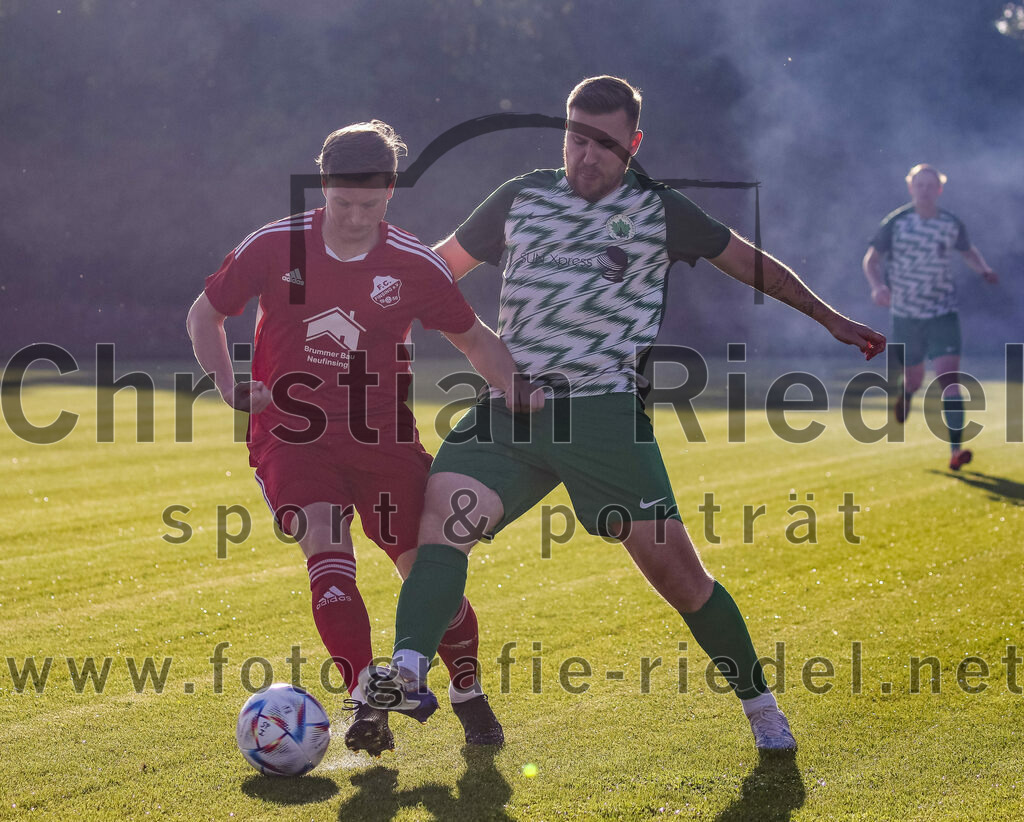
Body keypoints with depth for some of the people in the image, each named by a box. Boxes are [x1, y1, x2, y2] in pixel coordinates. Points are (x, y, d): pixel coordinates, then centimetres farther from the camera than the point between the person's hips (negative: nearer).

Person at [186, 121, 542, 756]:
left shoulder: (414, 265, -5)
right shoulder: (274, 247, -7)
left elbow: (474, 337, 8)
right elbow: (205, 314, 7)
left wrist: (516, 387, -11)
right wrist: (230, 386, -8)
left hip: (383, 438, 1)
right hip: (293, 436, -1)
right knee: (327, 549, -24)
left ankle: (468, 692, 24)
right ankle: (367, 704, -23)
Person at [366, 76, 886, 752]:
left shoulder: (657, 209, 6)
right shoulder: (522, 198, 13)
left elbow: (750, 263, 16)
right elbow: (440, 266, 24)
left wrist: (832, 320, 17)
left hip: (607, 414, -2)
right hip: (509, 406, 3)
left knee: (675, 570, -5)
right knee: (443, 514, -23)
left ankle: (759, 703, 12)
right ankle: (407, 671, -36)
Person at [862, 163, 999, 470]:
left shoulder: (951, 224, -1)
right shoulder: (896, 222, -6)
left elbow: (968, 250, 19)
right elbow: (871, 259, -2)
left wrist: (985, 270, 2)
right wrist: (878, 286, -21)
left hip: (943, 312, 0)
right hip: (905, 313, 0)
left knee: (949, 376, -16)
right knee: (914, 377, 12)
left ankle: (956, 449, -18)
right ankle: (906, 392, 53)